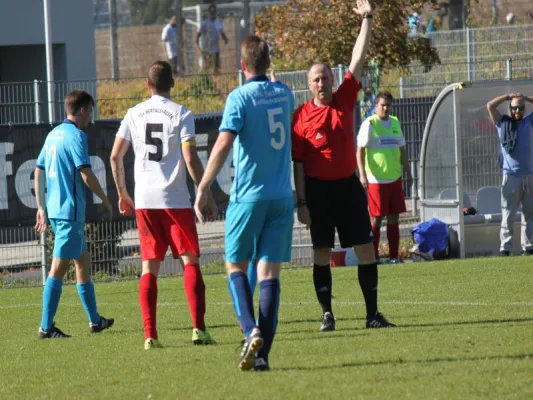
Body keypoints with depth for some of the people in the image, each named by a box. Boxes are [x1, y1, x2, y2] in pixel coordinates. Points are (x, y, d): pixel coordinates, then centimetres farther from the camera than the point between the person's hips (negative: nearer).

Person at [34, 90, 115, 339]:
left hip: (54, 209, 9)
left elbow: (38, 171, 18)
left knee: (83, 260, 19)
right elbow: (85, 174, -18)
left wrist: (41, 207, 22)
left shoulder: (53, 135, 14)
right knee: (59, 267, -9)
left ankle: (94, 320, 27)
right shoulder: (76, 135, -12)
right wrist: (104, 199, -5)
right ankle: (46, 327, -10)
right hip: (70, 210, -9)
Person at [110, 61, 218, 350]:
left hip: (143, 201, 3)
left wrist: (122, 193, 20)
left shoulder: (134, 114, 8)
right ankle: (198, 328, -9)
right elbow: (190, 159, -10)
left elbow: (115, 156, 8)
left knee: (150, 267, 6)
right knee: (189, 261, 2)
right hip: (175, 200, -3)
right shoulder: (181, 114, -3)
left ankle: (150, 335, -1)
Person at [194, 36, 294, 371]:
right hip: (282, 196, 4)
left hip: (249, 196, -4)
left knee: (236, 267, 10)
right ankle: (263, 353, -4)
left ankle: (251, 331, -13)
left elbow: (224, 144, -19)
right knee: (270, 273, 2)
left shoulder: (240, 97, -10)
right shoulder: (284, 93, 7)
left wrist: (203, 188, -18)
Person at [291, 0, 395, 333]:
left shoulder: (345, 100, 4)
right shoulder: (302, 116, -4)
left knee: (366, 247, 1)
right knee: (322, 252, 0)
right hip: (318, 188, -3)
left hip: (348, 185, 3)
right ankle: (327, 314, 6)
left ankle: (373, 312, 7)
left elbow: (358, 60, 3)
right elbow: (298, 162, -3)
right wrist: (301, 202, -7)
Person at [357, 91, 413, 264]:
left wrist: (408, 172, 18)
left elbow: (402, 150, 21)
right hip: (376, 179, -6)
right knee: (376, 219, -4)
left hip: (395, 178, 6)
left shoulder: (395, 123, 12)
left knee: (393, 218, 6)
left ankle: (393, 256, 10)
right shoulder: (370, 124, -6)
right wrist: (362, 174, -19)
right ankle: (373, 256, -1)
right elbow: (360, 151, -9)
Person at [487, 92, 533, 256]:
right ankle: (505, 247, -9)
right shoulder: (503, 123, 5)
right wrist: (508, 97, 1)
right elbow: (490, 105, -3)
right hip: (511, 176, -3)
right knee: (508, 214, -7)